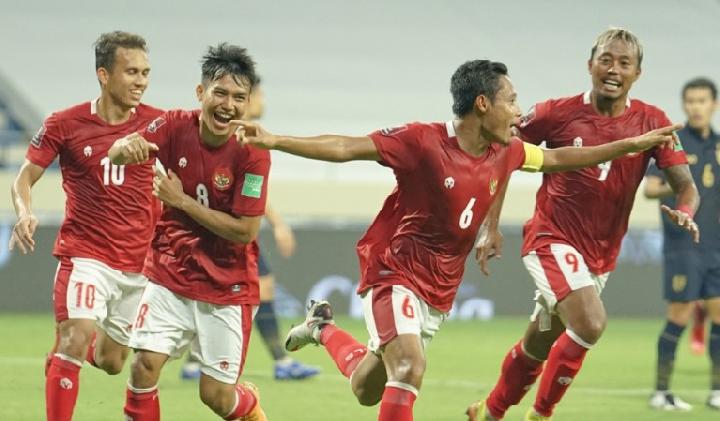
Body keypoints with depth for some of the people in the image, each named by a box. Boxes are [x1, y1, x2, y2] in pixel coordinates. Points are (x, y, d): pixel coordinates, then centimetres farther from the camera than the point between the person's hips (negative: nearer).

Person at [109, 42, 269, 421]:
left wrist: (182, 201, -19)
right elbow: (115, 155, -16)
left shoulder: (252, 154, -17)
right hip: (169, 275, 2)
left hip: (226, 288, -2)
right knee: (145, 364, -16)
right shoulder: (175, 127, -8)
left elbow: (245, 231, -19)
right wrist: (125, 147, -40)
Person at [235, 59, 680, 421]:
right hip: (395, 275, -7)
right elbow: (345, 148, -23)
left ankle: (325, 329, 42)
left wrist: (630, 145, 19)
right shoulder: (422, 141, -19)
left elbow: (558, 158, 18)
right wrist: (275, 141, -34)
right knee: (409, 367, -28)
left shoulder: (505, 154, 1)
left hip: (440, 291, 7)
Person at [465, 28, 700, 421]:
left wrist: (684, 212, -29)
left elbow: (685, 184, -5)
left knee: (538, 346, 15)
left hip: (602, 253, 4)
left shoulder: (651, 122, -3)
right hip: (552, 238, -4)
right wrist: (491, 228, -4)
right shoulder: (558, 113, -9)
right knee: (590, 324, -26)